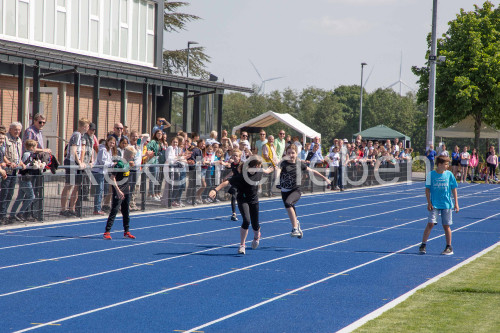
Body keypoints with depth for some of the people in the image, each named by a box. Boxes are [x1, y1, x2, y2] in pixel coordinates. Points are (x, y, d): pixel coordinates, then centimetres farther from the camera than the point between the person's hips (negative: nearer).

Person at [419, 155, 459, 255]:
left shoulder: (449, 174, 0)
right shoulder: (431, 174, -3)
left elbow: (454, 189, 6)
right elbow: (427, 189, 1)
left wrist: (456, 203, 3)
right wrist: (429, 203, -5)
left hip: (447, 204, 1)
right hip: (434, 204, -1)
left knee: (446, 225, 5)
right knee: (430, 224, -9)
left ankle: (449, 247, 16)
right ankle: (423, 245, -1)